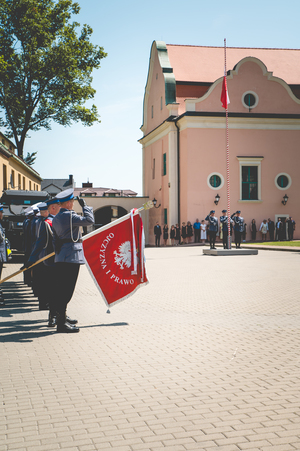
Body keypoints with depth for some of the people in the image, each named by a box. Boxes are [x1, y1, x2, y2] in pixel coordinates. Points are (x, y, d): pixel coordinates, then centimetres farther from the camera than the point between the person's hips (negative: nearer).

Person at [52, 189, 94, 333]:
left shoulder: (56, 218, 16)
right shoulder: (69, 216, -13)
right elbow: (89, 220, -17)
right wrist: (84, 206, -4)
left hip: (60, 258, 10)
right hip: (71, 257, -9)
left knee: (61, 289, 16)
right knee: (66, 290, -8)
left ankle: (61, 318, 26)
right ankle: (61, 323, -7)